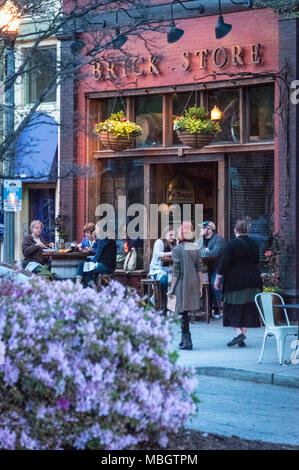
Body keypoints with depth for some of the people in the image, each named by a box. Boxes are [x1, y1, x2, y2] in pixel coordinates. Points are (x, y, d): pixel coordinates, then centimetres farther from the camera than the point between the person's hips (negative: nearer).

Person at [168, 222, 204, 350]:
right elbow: (200, 269, 5)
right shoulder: (196, 249, 5)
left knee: (183, 312, 0)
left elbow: (176, 271, -10)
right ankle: (185, 339, 24)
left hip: (182, 284, -5)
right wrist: (200, 287, 11)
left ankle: (187, 340, -4)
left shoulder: (177, 249, -9)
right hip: (194, 284, 5)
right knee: (184, 312, 16)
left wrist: (172, 289, -5)